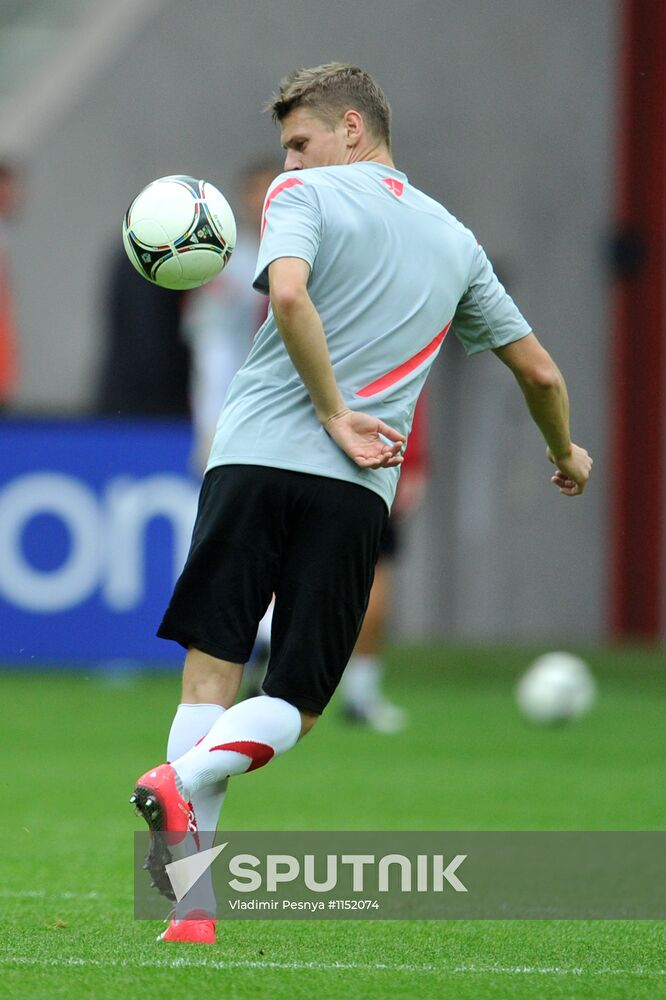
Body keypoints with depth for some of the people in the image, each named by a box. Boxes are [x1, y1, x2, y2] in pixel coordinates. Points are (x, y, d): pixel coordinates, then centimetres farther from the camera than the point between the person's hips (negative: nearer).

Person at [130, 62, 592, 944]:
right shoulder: (455, 240, 20)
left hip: (255, 455, -3)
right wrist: (566, 454, 43)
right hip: (357, 491, 3)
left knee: (212, 665, 1)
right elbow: (539, 372, 24)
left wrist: (335, 415, -10)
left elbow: (288, 292, -17)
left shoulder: (306, 195, 5)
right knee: (294, 704, 7)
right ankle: (189, 776, -25)